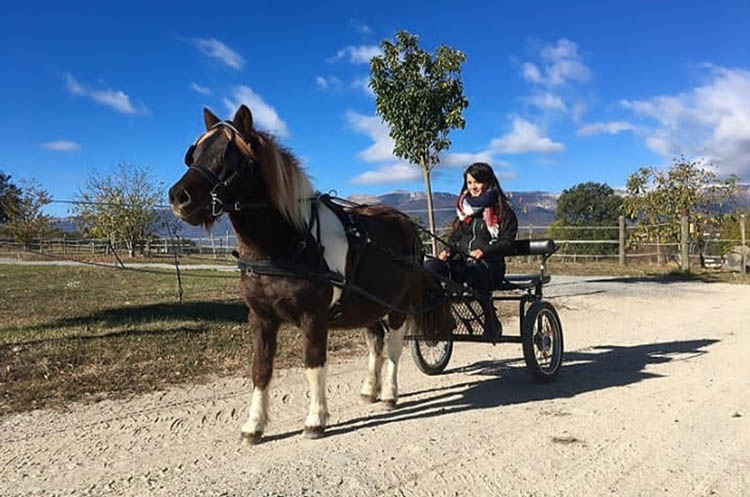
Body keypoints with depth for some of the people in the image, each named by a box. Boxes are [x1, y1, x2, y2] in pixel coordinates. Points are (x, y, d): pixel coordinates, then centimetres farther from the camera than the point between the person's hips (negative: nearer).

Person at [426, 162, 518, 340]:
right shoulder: (464, 207, 21)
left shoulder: (503, 211, 5)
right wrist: (447, 250, -3)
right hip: (461, 262, 4)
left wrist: (483, 251, -22)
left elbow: (507, 244, -5)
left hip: (489, 265, -4)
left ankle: (492, 324, -20)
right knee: (429, 267, -26)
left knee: (473, 274, -40)